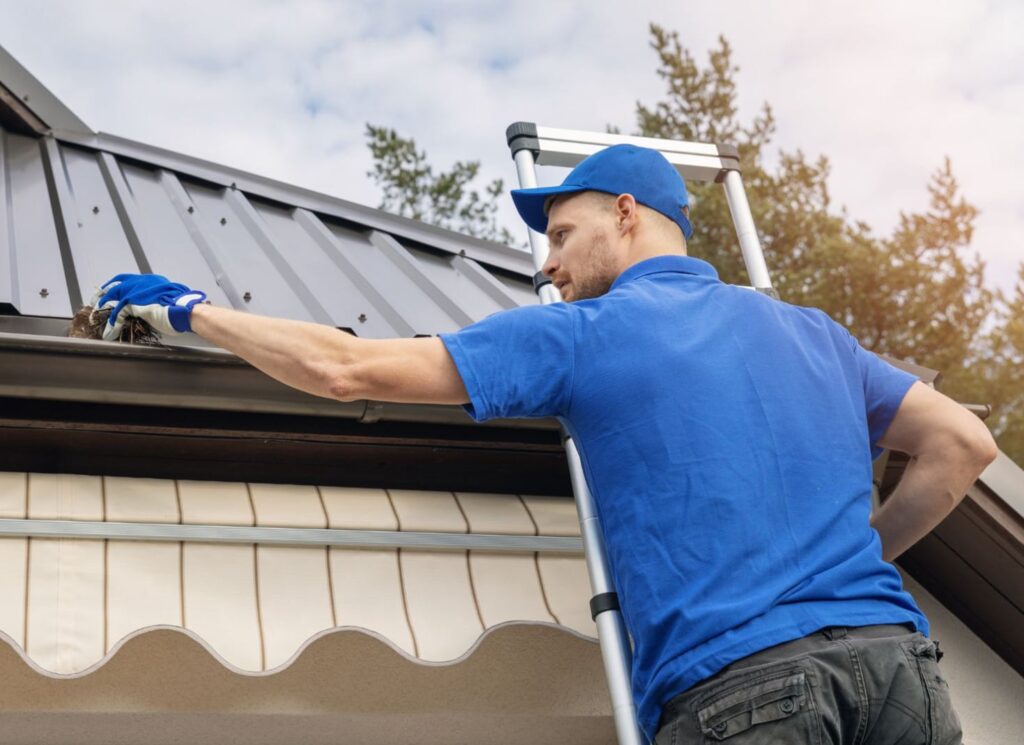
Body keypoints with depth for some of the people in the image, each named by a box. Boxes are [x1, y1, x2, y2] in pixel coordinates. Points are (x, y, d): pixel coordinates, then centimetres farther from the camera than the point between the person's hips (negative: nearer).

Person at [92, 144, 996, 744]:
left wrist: (191, 311, 15)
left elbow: (343, 368, 3)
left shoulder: (582, 333, 5)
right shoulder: (810, 329, 19)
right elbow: (963, 442, 18)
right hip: (897, 656, 5)